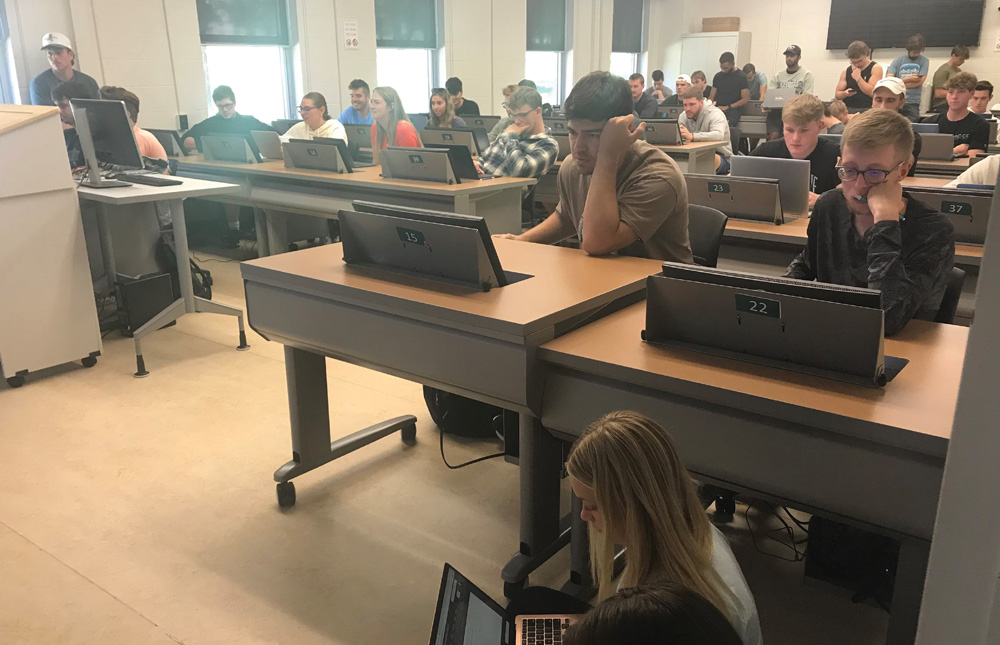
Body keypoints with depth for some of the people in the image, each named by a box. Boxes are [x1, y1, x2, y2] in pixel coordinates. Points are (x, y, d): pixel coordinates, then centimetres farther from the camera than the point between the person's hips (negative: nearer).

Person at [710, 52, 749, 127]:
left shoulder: (741, 77, 4)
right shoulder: (718, 76, 19)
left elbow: (745, 99, -2)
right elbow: (711, 96, 21)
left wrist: (727, 107, -11)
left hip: (733, 110, -4)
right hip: (717, 109, 4)